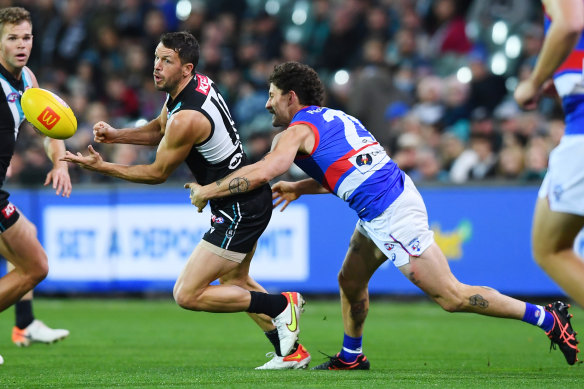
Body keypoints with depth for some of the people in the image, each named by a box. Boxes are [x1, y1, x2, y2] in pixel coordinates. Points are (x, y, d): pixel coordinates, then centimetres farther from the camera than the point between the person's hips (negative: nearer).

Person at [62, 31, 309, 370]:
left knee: (187, 294, -9)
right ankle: (291, 352, 32)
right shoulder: (199, 83, 3)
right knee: (235, 280, 29)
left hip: (239, 210, -10)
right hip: (252, 198, 10)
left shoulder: (187, 118, -26)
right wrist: (115, 135, 6)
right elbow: (160, 130, 20)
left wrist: (102, 167, -7)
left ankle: (281, 306, -3)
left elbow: (158, 173, -12)